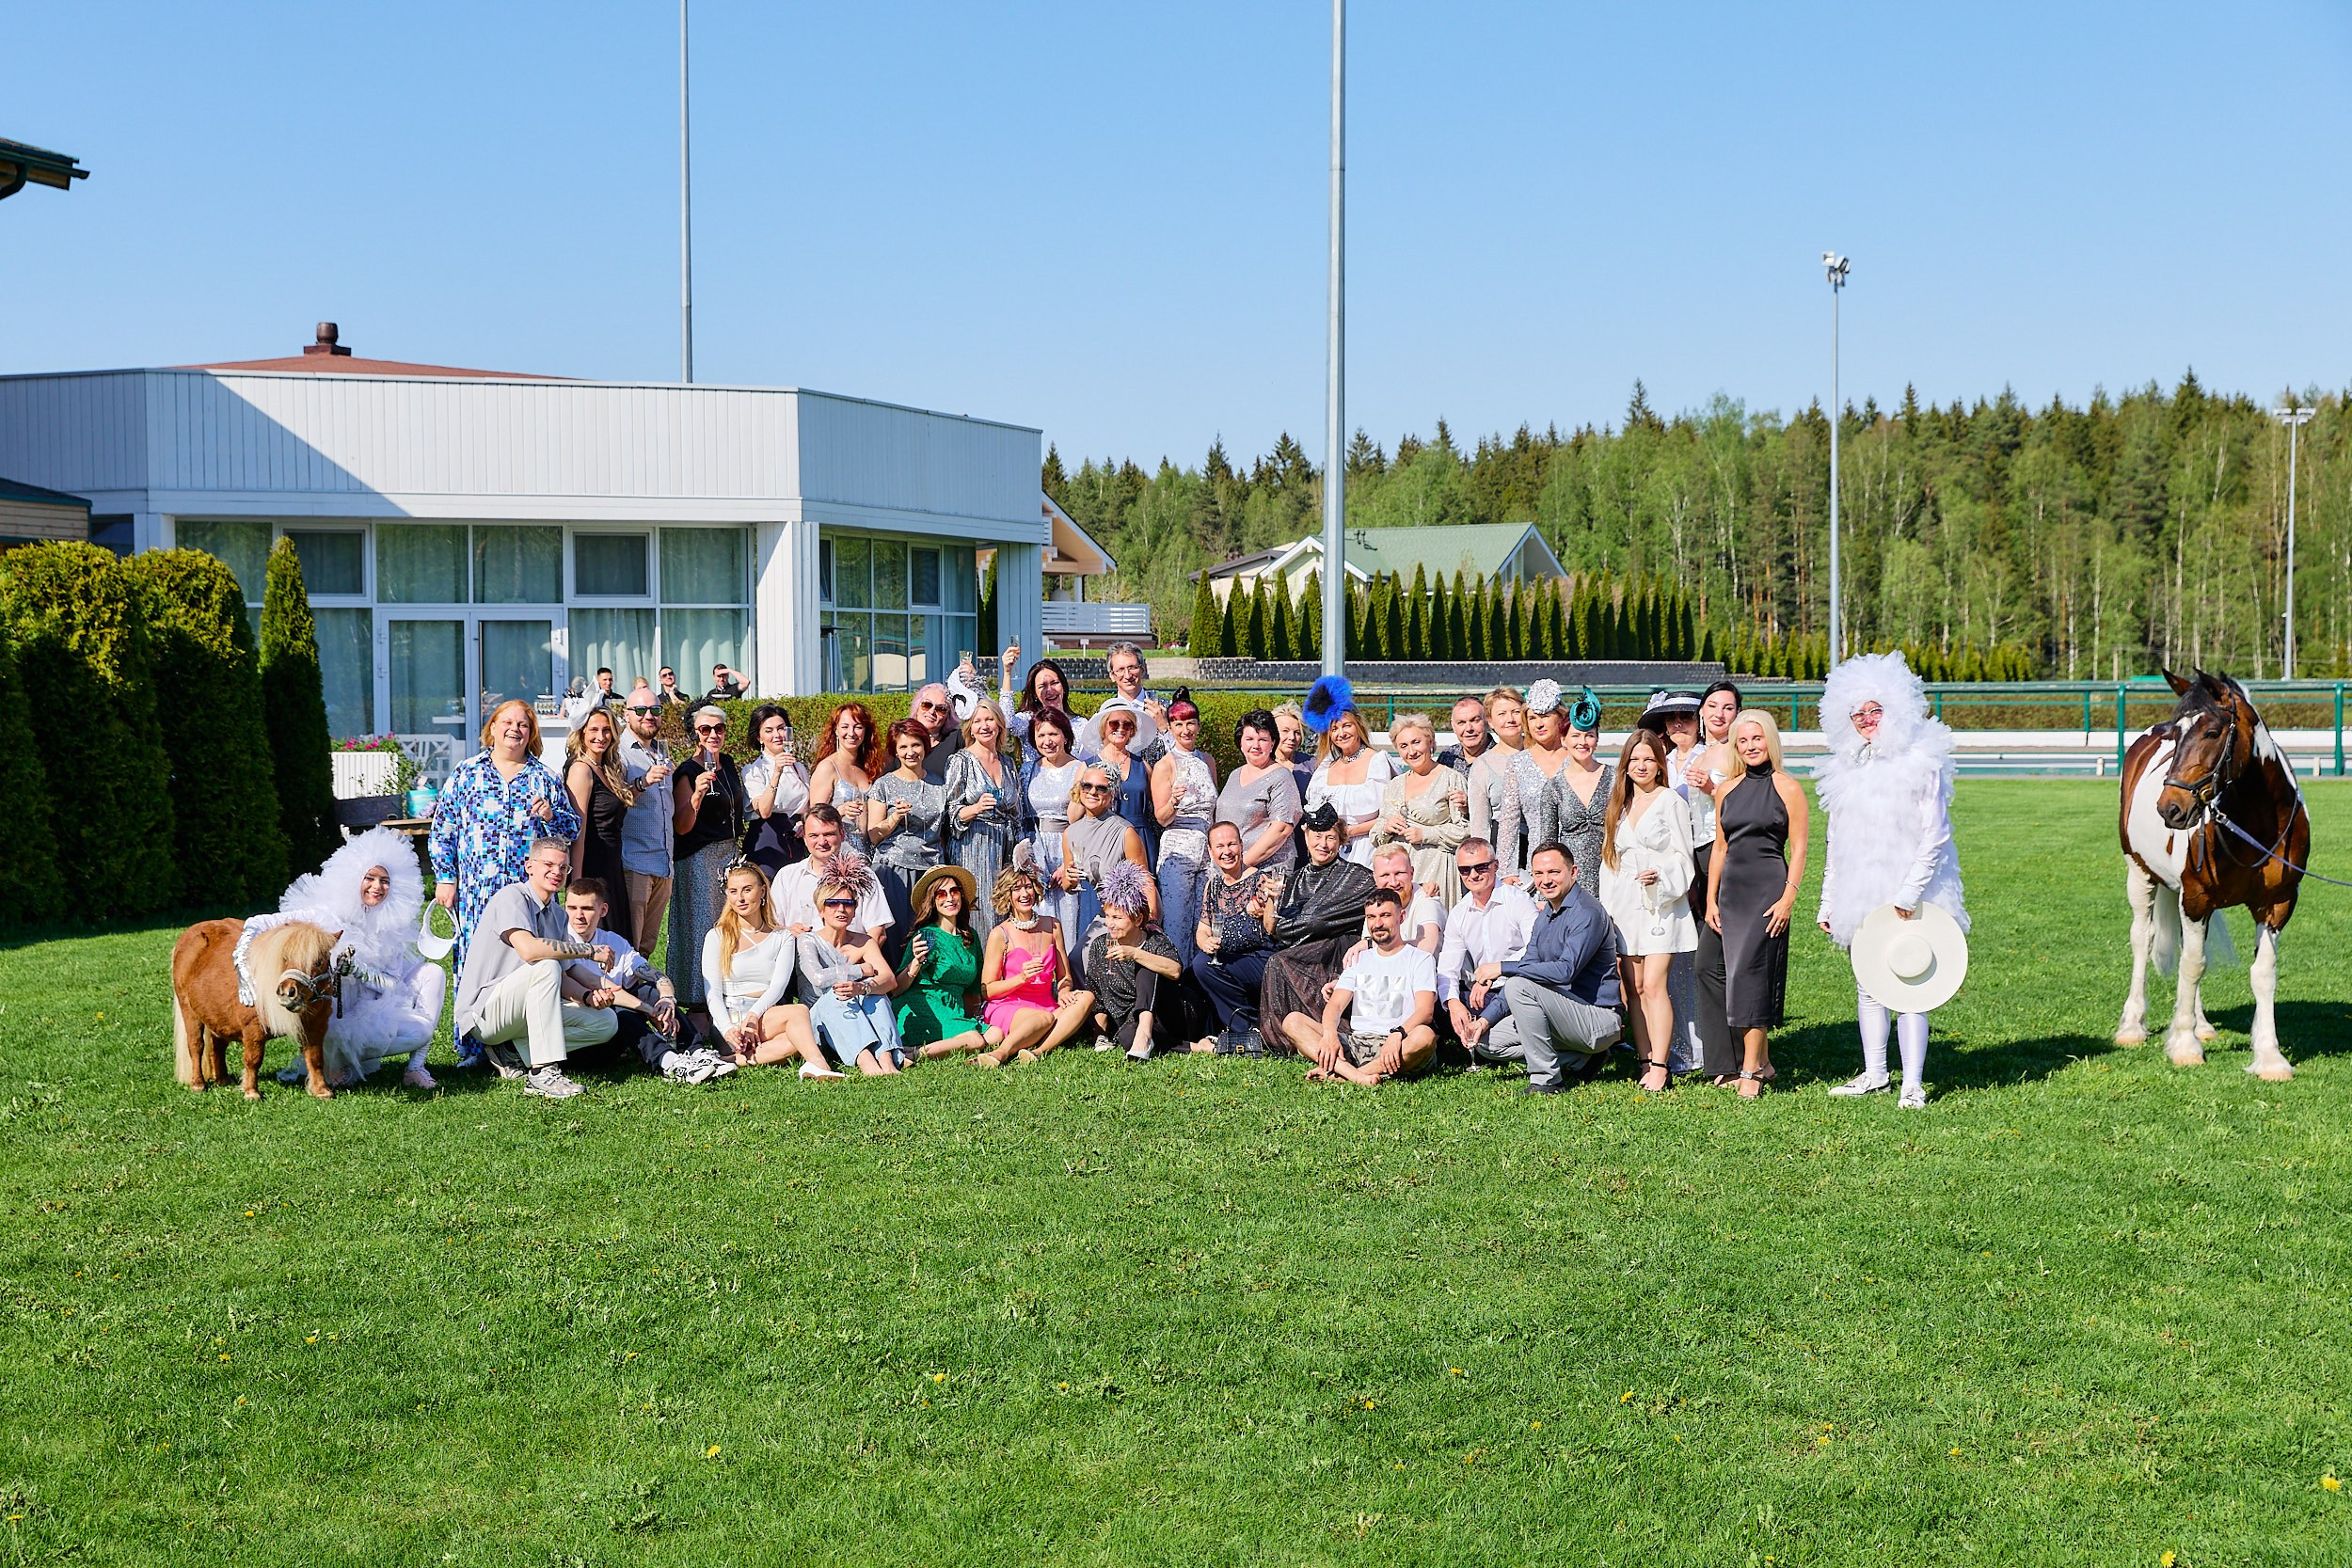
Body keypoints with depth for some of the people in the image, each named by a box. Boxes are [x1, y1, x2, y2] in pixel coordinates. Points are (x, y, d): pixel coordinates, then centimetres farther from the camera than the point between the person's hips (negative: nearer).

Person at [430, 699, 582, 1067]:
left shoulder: (545, 777, 12)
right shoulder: (466, 773, 10)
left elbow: (573, 829, 13)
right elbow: (442, 831, 9)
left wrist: (551, 816, -8)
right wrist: (445, 878, 1)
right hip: (476, 891, -1)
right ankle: (472, 1049, 2)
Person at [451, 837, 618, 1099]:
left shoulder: (558, 915, 14)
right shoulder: (513, 896, -12)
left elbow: (560, 979, 9)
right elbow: (528, 949, -31)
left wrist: (588, 996, -13)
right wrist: (590, 950, -24)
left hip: (524, 1012, 8)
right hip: (482, 1011, -8)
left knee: (606, 1022, -2)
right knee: (546, 966, -33)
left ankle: (513, 1050, -2)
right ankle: (543, 1073, -35)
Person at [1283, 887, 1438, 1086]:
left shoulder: (1420, 959, 8)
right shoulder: (1359, 960, 22)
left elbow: (1425, 1011, -7)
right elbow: (1336, 1004, 9)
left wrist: (1397, 1034, -29)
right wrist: (1329, 1034, -15)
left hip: (1393, 1048, -4)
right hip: (1355, 1042, 4)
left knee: (1425, 1036, -38)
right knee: (1293, 1021, -15)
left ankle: (1337, 1075, -37)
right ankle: (1354, 1074, -38)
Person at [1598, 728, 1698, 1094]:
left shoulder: (1671, 802, -1)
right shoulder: (1618, 804, 16)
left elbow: (1683, 857, -2)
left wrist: (1660, 876, -20)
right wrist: (1606, 906, 13)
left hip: (1661, 903, -5)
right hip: (1624, 906, 5)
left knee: (1654, 985, -13)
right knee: (1633, 988, 1)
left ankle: (1661, 1067, -12)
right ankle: (1646, 1063, 5)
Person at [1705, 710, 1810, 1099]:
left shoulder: (1787, 789, -2)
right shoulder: (1727, 791, 12)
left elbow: (1798, 848, -4)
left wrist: (1788, 897, -13)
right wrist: (1711, 899, 12)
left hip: (1769, 888, -6)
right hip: (1732, 890, 6)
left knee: (1748, 972, -13)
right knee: (1738, 973, 4)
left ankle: (1751, 1070, -11)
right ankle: (1762, 1062, 14)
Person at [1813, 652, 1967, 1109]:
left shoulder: (1920, 765, -7)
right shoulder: (1845, 770, 11)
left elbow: (1934, 838, -9)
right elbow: (1835, 844, 17)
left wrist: (1909, 894, -17)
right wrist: (1828, 902, 15)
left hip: (1907, 899, -6)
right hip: (1859, 896, 6)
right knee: (1867, 986, 12)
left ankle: (1913, 1082, -3)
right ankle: (1874, 1073, 23)